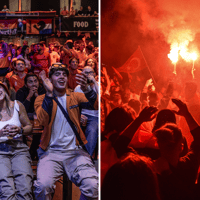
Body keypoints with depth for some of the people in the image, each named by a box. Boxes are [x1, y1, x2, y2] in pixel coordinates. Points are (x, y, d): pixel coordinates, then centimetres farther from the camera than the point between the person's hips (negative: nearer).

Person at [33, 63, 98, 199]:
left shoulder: (75, 96, 12)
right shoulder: (41, 99, 8)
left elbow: (96, 105, -8)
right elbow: (43, 121, -13)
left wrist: (86, 89, -27)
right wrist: (49, 94, -19)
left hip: (75, 150, 1)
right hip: (51, 151, -1)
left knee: (93, 186, -22)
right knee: (43, 185, -28)